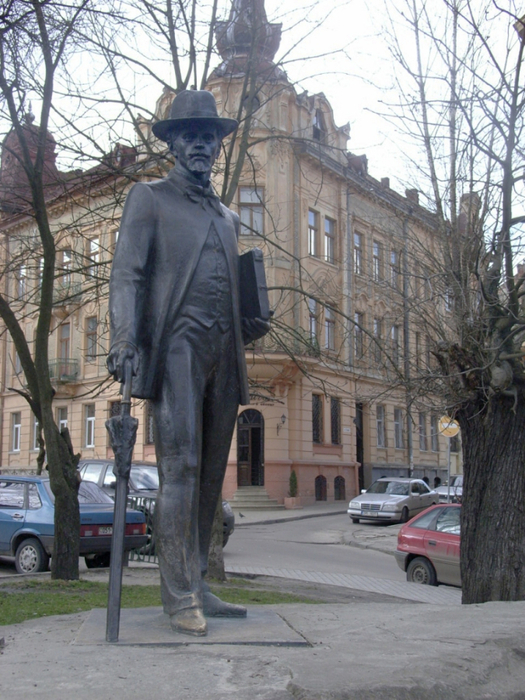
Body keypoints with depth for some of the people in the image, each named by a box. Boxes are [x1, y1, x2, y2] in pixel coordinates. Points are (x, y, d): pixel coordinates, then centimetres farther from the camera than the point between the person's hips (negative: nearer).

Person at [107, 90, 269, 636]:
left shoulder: (227, 217, 27)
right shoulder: (149, 198, 11)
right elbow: (127, 274, -1)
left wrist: (249, 327, 7)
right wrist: (124, 339, -16)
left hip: (223, 352, 6)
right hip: (177, 344, -6)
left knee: (210, 473, 5)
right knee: (181, 467, -12)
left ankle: (195, 587, 12)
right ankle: (180, 595, -7)